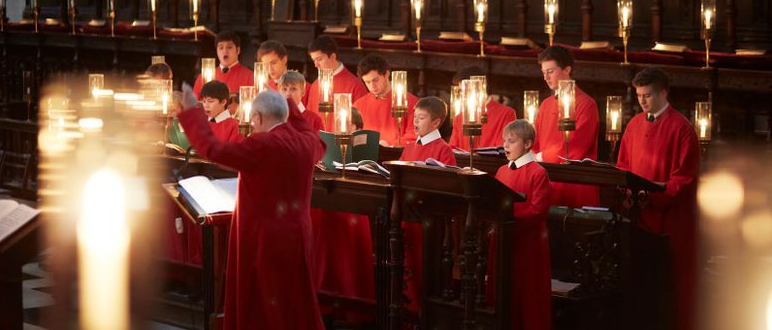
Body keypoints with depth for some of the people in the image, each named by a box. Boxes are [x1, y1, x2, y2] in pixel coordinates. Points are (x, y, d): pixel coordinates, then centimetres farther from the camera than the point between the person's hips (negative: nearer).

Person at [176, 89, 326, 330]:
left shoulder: (262, 144, -20)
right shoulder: (306, 142, 2)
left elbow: (212, 149, -22)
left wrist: (192, 111, -11)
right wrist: (291, 107, 33)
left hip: (264, 239, -7)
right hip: (295, 235, 7)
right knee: (296, 308, 15)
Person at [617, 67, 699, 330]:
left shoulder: (681, 128, -8)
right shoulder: (635, 125, 10)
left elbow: (685, 177, -11)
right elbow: (623, 165, 17)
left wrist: (654, 195, -20)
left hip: (671, 217, -5)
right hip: (639, 213, 5)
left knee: (673, 283, 1)